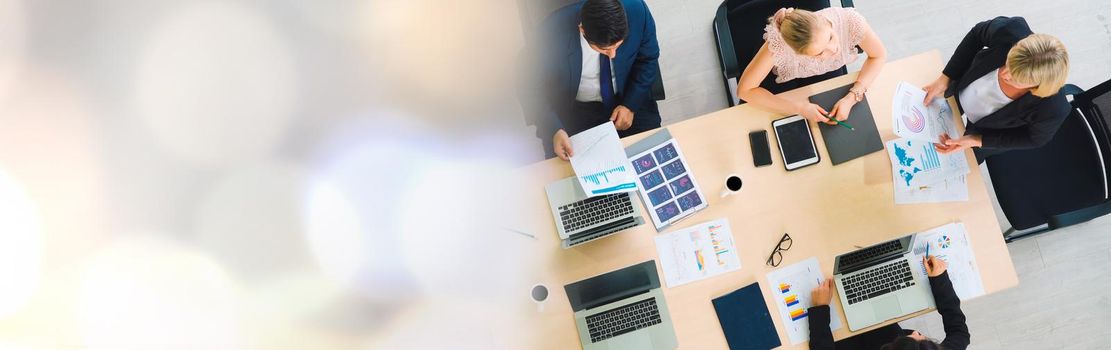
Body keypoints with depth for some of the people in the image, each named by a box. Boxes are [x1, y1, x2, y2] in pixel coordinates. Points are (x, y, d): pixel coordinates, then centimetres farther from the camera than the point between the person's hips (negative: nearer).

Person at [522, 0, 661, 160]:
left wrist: (630, 104, -15)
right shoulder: (554, 32, -29)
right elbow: (534, 88, -16)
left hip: (627, 99, 2)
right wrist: (554, 130, -30)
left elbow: (648, 59, -5)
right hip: (576, 110, -2)